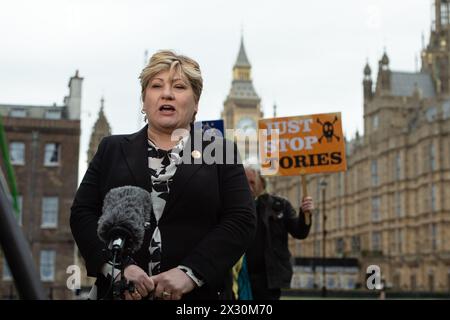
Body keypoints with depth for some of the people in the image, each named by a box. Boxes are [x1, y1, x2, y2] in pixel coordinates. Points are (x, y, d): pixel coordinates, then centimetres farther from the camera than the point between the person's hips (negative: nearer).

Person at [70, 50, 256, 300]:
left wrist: (189, 273, -16)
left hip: (199, 292, -1)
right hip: (120, 292, 1)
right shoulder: (112, 150, 10)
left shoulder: (220, 151, 6)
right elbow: (82, 213, 4)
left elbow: (242, 220, -3)